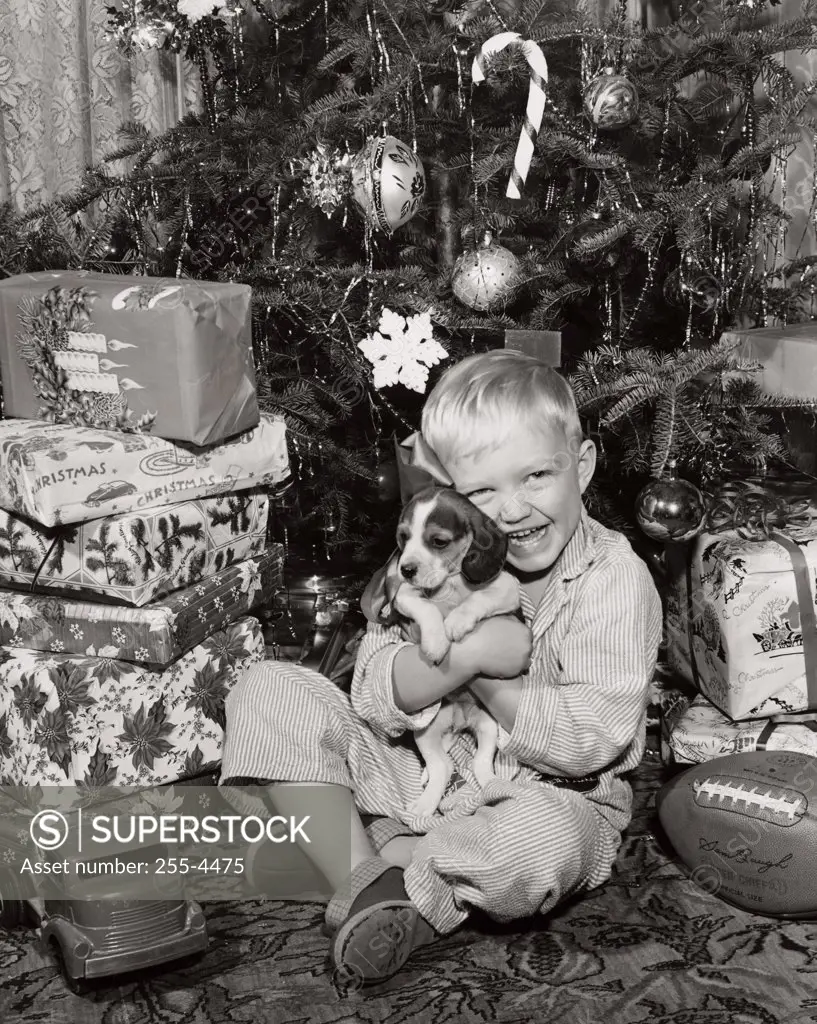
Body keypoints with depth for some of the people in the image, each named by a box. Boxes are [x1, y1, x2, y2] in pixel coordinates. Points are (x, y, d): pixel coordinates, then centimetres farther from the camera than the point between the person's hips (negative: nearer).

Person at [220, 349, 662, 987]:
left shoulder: (617, 580, -13)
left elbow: (593, 738, -20)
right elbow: (374, 698, -10)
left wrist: (489, 683, -17)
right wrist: (466, 653, -26)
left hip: (551, 798, -4)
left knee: (542, 843, -43)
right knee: (268, 691, -11)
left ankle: (395, 859, -17)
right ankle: (364, 878, -19)